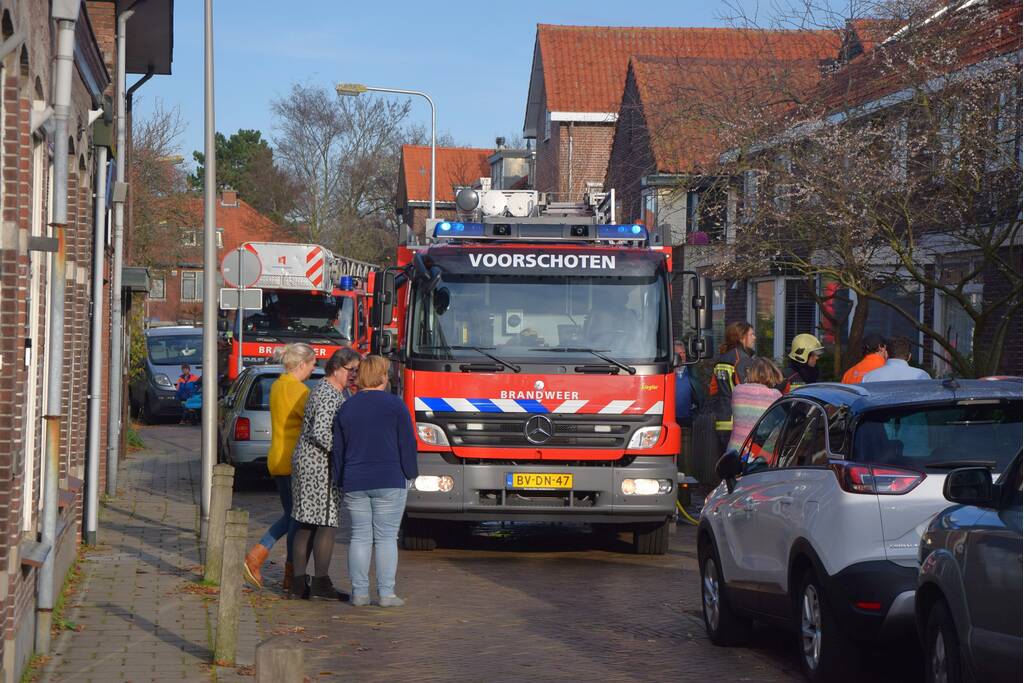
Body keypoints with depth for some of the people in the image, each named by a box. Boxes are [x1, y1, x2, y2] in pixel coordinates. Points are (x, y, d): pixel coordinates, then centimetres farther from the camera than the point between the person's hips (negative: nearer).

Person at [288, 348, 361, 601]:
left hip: (305, 464, 11)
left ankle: (298, 583, 11)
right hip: (321, 465, -11)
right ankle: (320, 584, -4)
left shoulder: (340, 391, 17)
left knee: (306, 524, 9)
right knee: (327, 521, -6)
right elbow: (320, 433, -24)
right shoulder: (328, 395, -16)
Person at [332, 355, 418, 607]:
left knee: (360, 537, 7)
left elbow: (337, 449, 12)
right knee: (386, 537, 0)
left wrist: (341, 481, 19)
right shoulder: (394, 405, -4)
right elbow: (407, 444, -5)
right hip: (390, 482, -3)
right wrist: (410, 474, 4)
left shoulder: (346, 408, 8)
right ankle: (386, 593, -3)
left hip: (354, 483, 3)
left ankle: (359, 592, 5)